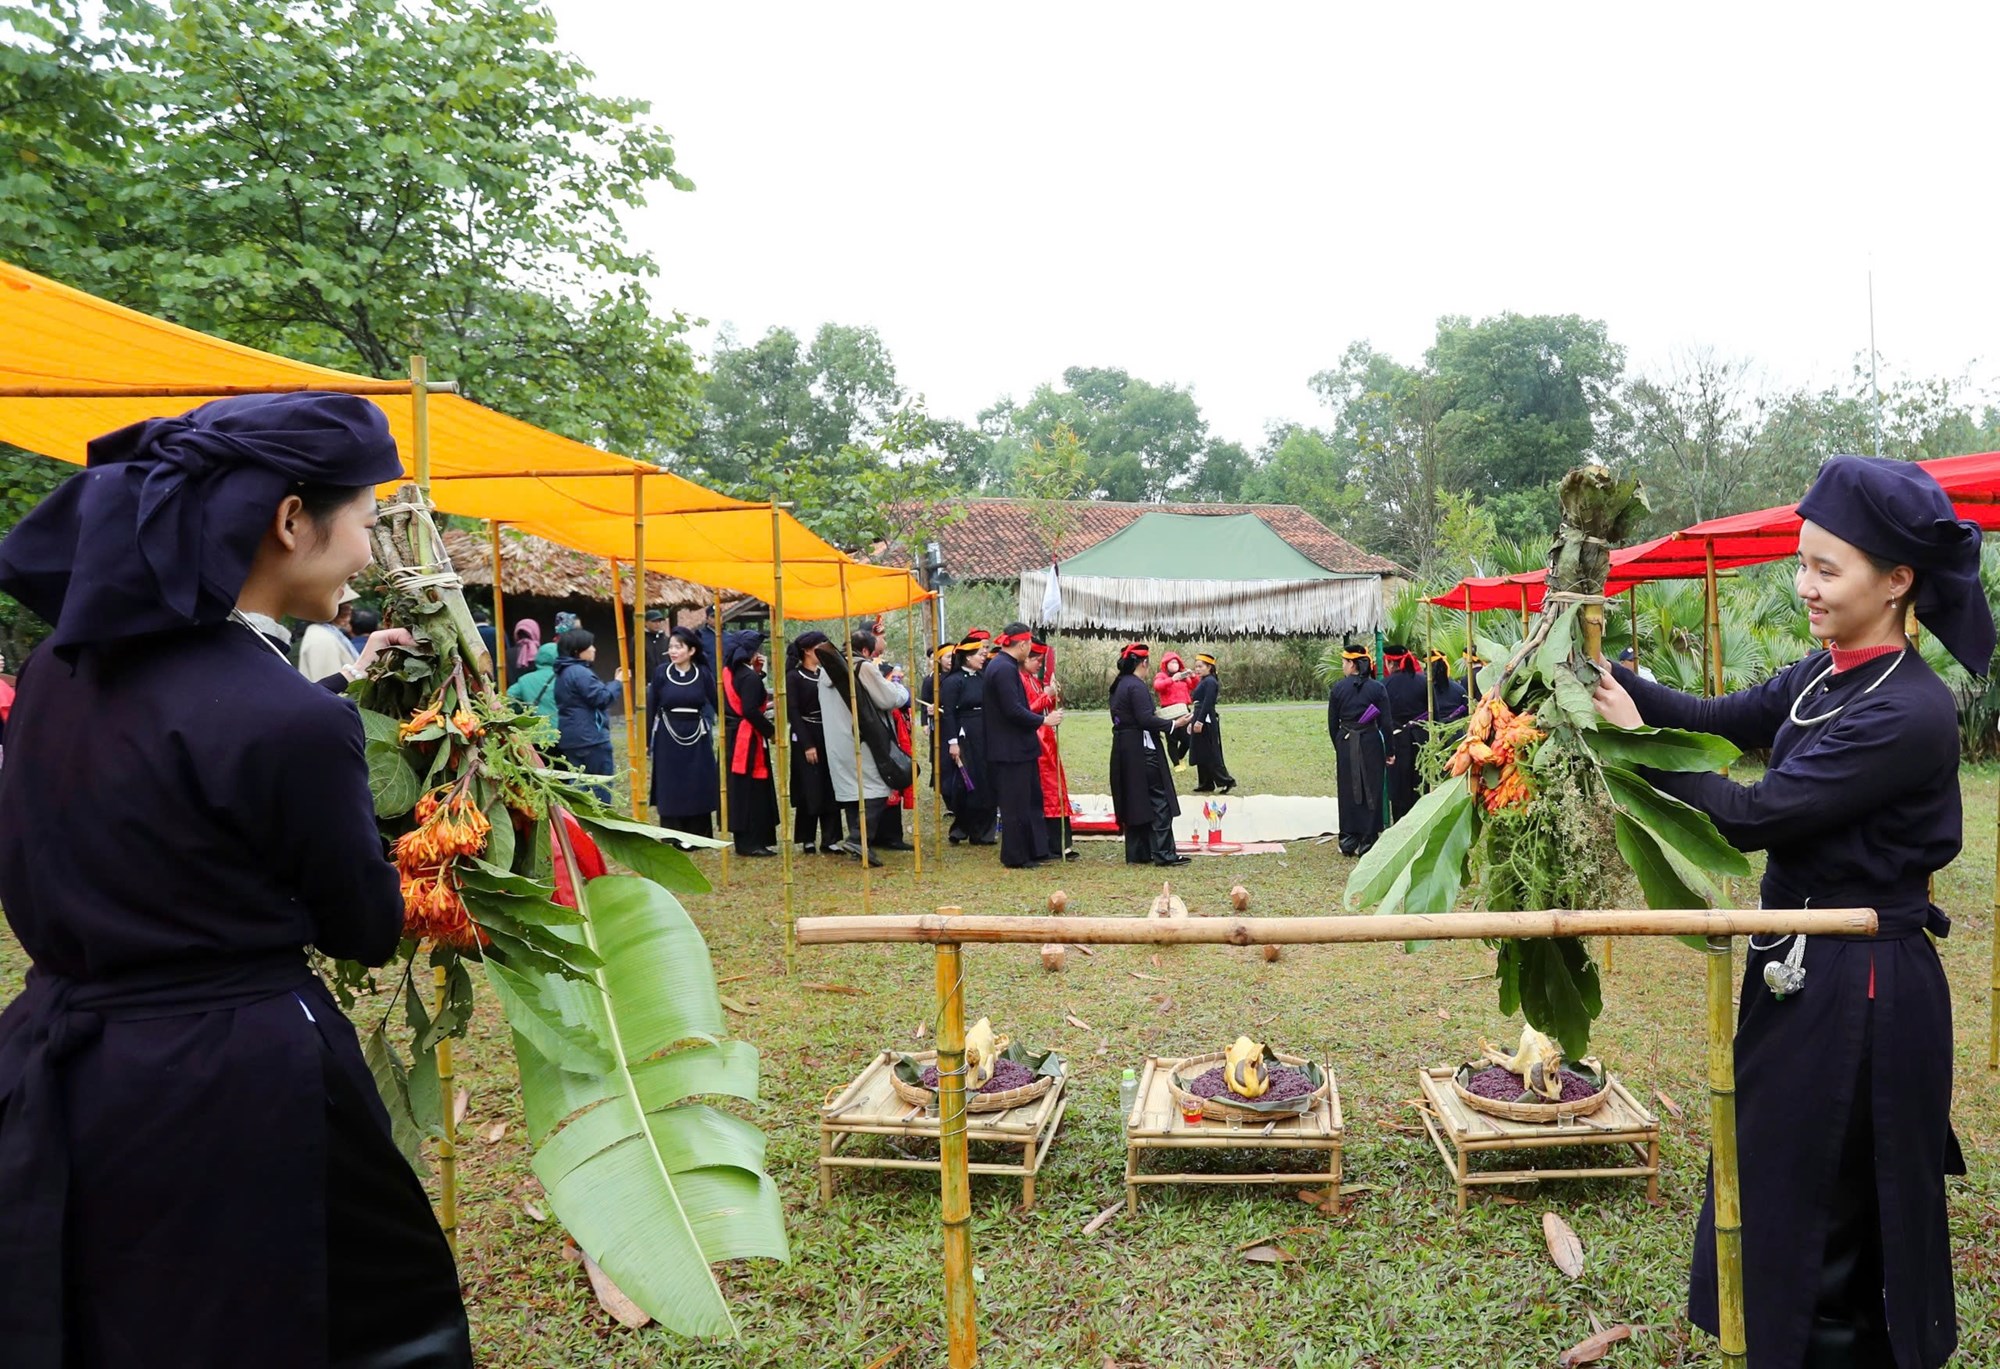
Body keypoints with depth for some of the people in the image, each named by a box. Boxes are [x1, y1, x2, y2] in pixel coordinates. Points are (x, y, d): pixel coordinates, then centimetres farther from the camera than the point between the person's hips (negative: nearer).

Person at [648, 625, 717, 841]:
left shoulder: (703, 673, -2)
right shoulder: (661, 672, -3)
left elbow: (716, 702, 0)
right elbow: (651, 707, 0)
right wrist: (646, 740, -1)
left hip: (696, 737, 1)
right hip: (668, 737, -1)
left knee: (698, 787, 5)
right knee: (671, 788, 3)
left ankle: (698, 836, 16)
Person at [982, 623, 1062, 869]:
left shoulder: (1002, 665, 13)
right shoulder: (1005, 669, -20)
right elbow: (1013, 710, -25)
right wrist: (1044, 720, -15)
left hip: (1017, 747, 11)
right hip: (1011, 750, -11)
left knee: (1031, 799, 17)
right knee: (1016, 803, 0)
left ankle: (1037, 849, 25)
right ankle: (1015, 857, 10)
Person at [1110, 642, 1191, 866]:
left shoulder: (1118, 686, 13)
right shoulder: (1136, 686, -15)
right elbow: (1145, 720, -21)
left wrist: (1154, 714, 18)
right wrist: (1172, 724, -14)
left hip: (1123, 751, 9)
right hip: (1142, 751, -9)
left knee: (1134, 802, 12)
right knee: (1158, 800, -4)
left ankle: (1137, 853, 16)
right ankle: (1164, 853, -3)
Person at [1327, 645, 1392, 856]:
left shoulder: (1338, 688, -2)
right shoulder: (1377, 688, -4)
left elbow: (1332, 722, 2)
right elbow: (1386, 723, -5)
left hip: (1345, 744, 1)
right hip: (1370, 743, -1)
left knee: (1348, 790, 10)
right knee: (1371, 790, 6)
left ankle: (1348, 840, 14)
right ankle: (1367, 841, 7)